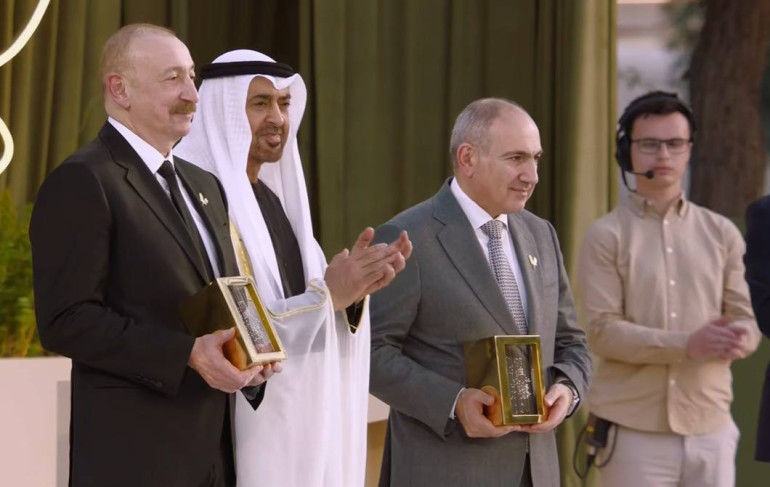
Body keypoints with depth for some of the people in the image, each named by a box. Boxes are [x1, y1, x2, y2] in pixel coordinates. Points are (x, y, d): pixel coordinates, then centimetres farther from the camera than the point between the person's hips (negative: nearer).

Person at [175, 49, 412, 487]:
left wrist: (351, 291, -7)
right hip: (236, 430, -7)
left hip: (295, 426, 8)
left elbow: (294, 310, 12)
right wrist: (326, 295, -19)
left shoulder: (277, 199, 13)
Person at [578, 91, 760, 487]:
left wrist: (735, 339, -18)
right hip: (634, 430, -3)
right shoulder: (606, 236, 0)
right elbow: (602, 331, -9)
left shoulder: (721, 233, 11)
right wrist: (688, 345, -22)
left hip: (711, 428, 3)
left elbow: (748, 321, 8)